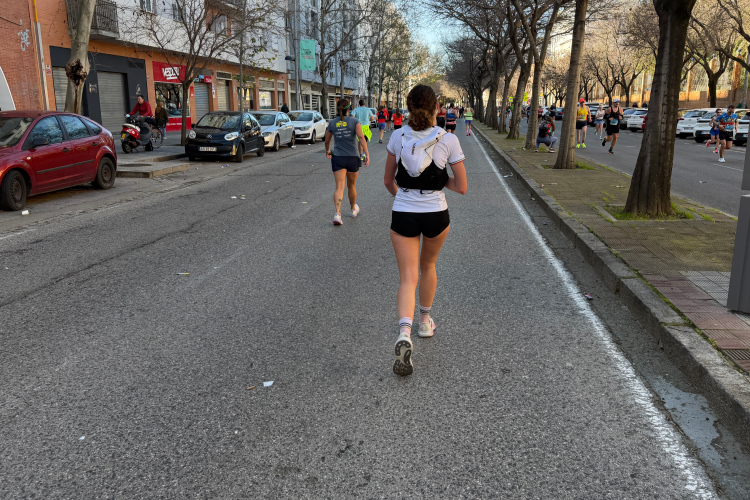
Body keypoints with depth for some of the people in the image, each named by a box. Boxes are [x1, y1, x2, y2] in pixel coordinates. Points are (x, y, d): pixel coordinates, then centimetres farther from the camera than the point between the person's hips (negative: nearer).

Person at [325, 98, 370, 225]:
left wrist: (327, 151, 34)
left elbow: (327, 141, 14)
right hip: (352, 158, 0)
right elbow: (361, 137, -15)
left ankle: (337, 214, -24)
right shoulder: (354, 121, -2)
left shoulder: (332, 123, 4)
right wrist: (367, 153, -17)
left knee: (339, 187, -6)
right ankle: (354, 209, 39)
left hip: (338, 158, 0)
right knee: (351, 185, 19)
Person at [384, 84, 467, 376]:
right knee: (428, 266, 26)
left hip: (402, 216, 0)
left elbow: (388, 181, 7)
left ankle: (404, 336, -21)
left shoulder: (398, 137, -4)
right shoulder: (449, 141, -9)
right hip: (436, 215, 0)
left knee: (408, 279, 1)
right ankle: (425, 322, 40)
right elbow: (462, 187, -6)